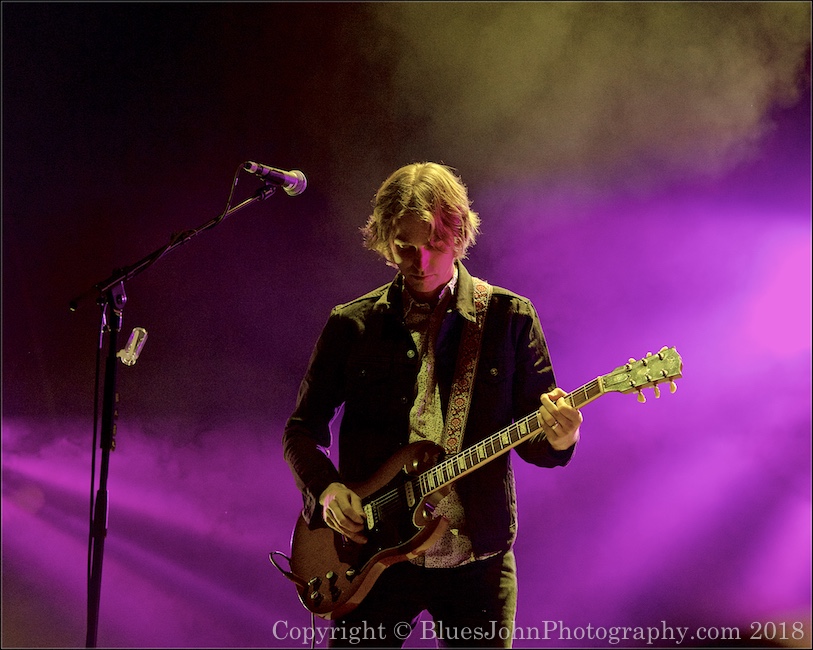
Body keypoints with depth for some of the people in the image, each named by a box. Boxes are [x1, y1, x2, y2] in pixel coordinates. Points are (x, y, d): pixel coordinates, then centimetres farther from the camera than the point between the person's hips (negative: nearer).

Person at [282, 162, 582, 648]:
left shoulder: (509, 316, 0)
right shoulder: (352, 325, 2)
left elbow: (532, 438, 2)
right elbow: (302, 429, 8)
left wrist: (557, 437, -21)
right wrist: (326, 488, -10)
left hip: (477, 558, 0)